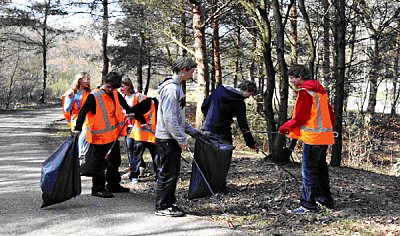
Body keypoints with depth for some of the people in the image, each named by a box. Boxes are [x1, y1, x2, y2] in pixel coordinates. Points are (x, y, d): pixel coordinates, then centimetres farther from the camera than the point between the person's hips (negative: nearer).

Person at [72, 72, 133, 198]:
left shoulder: (115, 93, 4)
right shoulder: (94, 96, -17)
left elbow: (122, 102, 28)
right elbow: (83, 111, -23)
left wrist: (129, 111, 25)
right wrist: (78, 128, -31)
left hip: (114, 134, 9)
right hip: (100, 136, -8)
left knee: (115, 160, 19)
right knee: (100, 163, -2)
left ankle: (113, 185, 33)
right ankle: (98, 189, 8)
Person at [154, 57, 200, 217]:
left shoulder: (176, 87, 16)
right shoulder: (171, 88, -17)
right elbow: (169, 118, -23)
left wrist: (192, 131, 20)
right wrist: (182, 139, -21)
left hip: (173, 139, 10)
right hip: (167, 139, -10)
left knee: (173, 173, 15)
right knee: (167, 174, -2)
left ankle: (169, 204, 25)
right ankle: (162, 207, 8)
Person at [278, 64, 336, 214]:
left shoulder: (305, 92, -13)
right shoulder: (320, 91, 16)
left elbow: (299, 117, -15)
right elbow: (331, 114, 18)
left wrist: (284, 127, -2)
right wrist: (330, 127, 30)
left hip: (313, 137, -9)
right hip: (325, 137, 10)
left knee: (308, 170, -6)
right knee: (321, 168, 18)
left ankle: (308, 204, -4)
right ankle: (325, 200, 28)